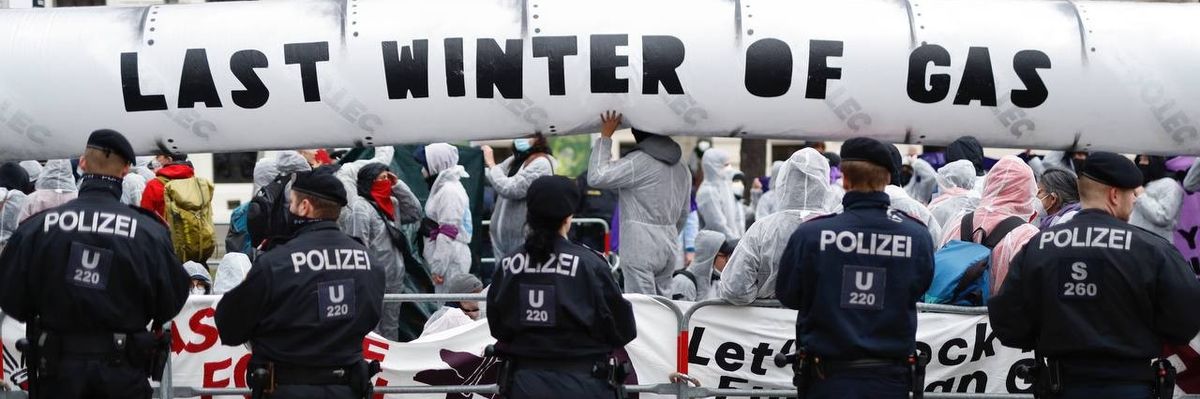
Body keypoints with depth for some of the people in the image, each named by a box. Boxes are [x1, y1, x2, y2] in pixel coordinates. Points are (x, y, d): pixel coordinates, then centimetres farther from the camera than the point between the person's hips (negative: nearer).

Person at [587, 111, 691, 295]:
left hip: (640, 247, -8)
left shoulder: (638, 161, -13)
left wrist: (605, 137, -8)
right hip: (669, 248, 8)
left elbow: (596, 177, -16)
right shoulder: (683, 170, 13)